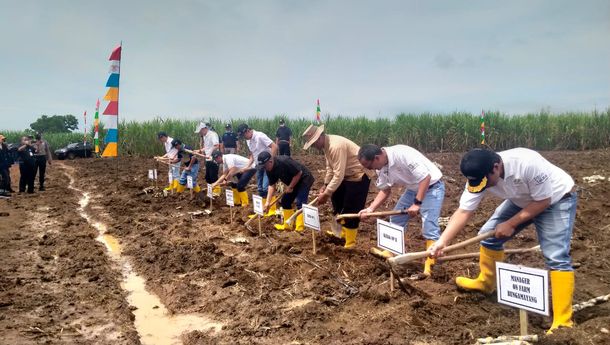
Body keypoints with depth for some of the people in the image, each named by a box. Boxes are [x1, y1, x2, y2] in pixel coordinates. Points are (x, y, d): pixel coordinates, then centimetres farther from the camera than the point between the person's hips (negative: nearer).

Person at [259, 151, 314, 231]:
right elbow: (271, 185, -1)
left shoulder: (284, 161, -32)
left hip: (304, 179, -9)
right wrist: (268, 201, -8)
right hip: (293, 182, 9)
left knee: (300, 202, -19)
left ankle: (300, 229, -19)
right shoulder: (269, 170, -6)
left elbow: (299, 173, -27)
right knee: (285, 201, 9)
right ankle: (288, 225, 20)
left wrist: (290, 187, -19)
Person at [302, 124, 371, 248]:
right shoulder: (326, 145, 0)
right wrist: (325, 186, 8)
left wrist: (326, 194, -26)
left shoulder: (336, 146, -31)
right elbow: (330, 168, 12)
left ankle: (350, 243, 5)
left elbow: (338, 175, -31)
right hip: (347, 174, 10)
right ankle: (340, 233, 34)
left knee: (351, 209, -6)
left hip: (359, 175, -10)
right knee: (337, 201, 19)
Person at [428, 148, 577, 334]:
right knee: (488, 235, 2)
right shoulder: (478, 176, -22)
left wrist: (511, 224, -26)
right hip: (522, 200, 6)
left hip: (556, 199, -6)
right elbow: (463, 212, -21)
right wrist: (442, 241, -30)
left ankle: (562, 321, -10)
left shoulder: (528, 164, -40)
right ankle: (485, 283, 25)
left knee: (556, 257, -18)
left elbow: (543, 201, -28)